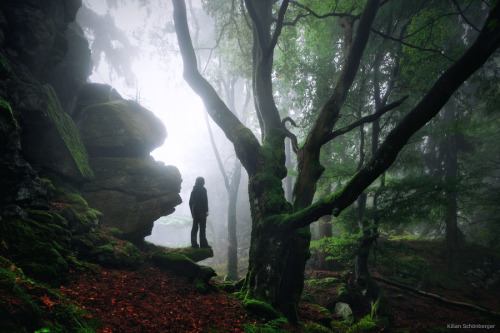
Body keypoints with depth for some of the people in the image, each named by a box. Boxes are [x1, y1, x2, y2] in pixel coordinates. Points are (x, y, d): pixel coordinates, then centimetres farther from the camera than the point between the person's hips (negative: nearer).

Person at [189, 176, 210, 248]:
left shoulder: (193, 190, 12)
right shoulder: (203, 189, -7)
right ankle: (203, 243, -4)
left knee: (195, 227, 8)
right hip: (201, 211, -6)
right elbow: (205, 201, -13)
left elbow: (190, 202, 16)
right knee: (202, 228, -4)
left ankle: (194, 243, 7)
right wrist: (206, 210, -10)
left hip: (194, 211, 6)